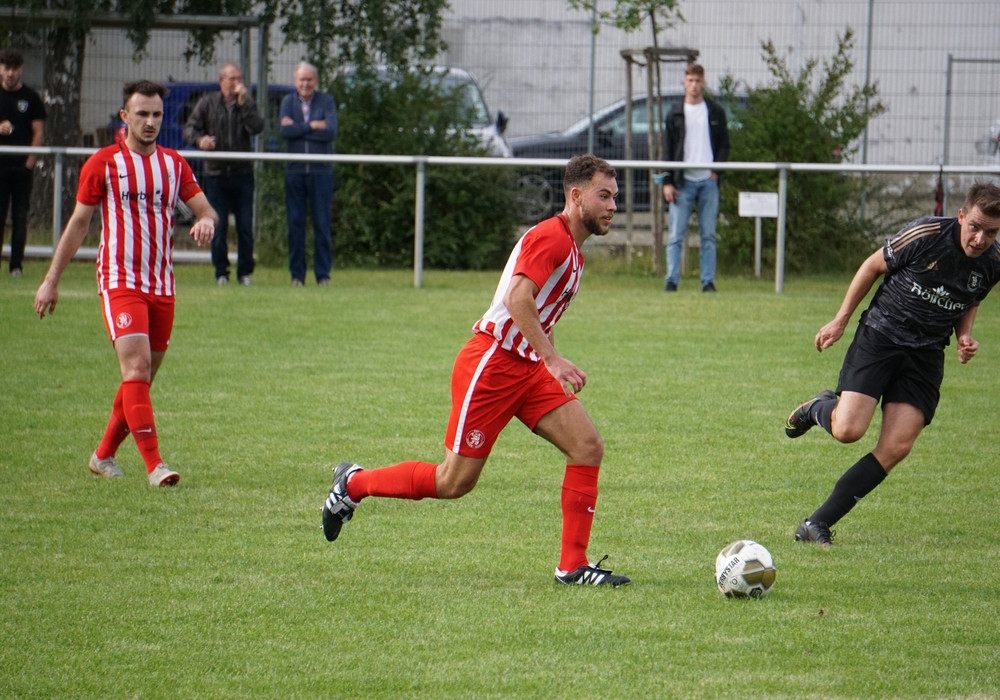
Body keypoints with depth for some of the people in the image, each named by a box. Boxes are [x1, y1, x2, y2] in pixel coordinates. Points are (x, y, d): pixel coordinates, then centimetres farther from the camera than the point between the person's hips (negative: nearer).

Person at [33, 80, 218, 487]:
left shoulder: (174, 164, 10)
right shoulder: (103, 163, -2)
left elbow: (205, 209, 10)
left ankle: (104, 455, 23)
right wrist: (51, 281, 4)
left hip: (162, 285, 5)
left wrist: (206, 222, -16)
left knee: (143, 376, 8)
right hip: (120, 281, -5)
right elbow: (78, 223, 4)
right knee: (137, 366, -18)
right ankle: (153, 464, -22)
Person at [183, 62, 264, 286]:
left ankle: (245, 272, 10)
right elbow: (189, 128, 2)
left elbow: (256, 127, -9)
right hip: (216, 173, 0)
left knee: (245, 226, 0)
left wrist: (243, 103, -14)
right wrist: (199, 139, -20)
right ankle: (221, 272, 7)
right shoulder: (208, 103, 6)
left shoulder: (247, 104, 7)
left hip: (242, 174, 1)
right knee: (218, 226, -1)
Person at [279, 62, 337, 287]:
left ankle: (323, 274, 4)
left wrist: (298, 128, -10)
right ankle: (297, 274, 7)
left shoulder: (327, 101, 4)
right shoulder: (288, 101, 10)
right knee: (295, 224, 2)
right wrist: (312, 126, -11)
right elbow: (284, 130, -7)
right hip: (295, 171, 2)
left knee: (322, 224, -1)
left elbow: (330, 132, -11)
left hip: (321, 171, -2)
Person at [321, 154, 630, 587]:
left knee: (588, 448, -6)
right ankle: (353, 484, 18)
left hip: (527, 368, 9)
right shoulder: (550, 237, -16)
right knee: (455, 481, -3)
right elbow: (518, 298, -29)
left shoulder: (572, 249, 15)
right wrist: (552, 359, -33)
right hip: (490, 365, -9)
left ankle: (573, 565, -4)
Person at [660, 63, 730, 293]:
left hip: (708, 181, 1)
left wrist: (717, 169, -5)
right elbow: (667, 150, 6)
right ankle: (672, 280, -4)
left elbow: (724, 145, 11)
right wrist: (667, 181, -3)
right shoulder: (675, 114, 8)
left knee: (708, 236, 2)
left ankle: (708, 281, 4)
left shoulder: (715, 112, 10)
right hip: (683, 182, -1)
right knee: (676, 235, -4)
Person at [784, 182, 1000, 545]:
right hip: (880, 335, -3)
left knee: (895, 449, -10)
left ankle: (817, 524, -1)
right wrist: (841, 319, 1)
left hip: (926, 355, 3)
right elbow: (873, 266, -2)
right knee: (847, 429, -18)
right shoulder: (926, 235, -17)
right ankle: (819, 408, 21)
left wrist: (964, 338, -1)